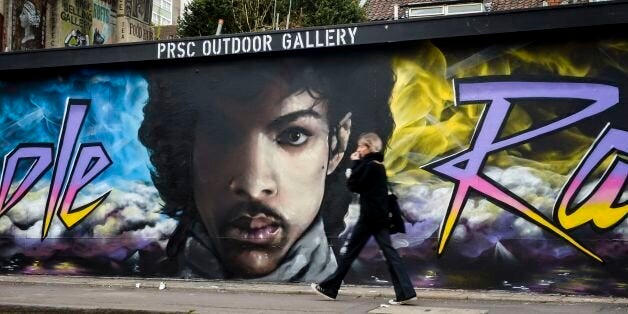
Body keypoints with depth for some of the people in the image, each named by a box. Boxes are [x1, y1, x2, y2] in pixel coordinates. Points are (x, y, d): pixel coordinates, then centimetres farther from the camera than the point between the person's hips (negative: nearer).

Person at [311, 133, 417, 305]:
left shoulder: (368, 165, -12)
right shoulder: (378, 165, 16)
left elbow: (353, 186, -10)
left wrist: (355, 164, -3)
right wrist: (358, 166, 5)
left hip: (370, 215, -9)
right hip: (380, 215, 9)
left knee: (351, 250, 1)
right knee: (389, 251, 2)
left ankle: (329, 288, 12)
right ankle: (405, 292, -6)